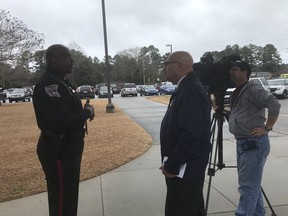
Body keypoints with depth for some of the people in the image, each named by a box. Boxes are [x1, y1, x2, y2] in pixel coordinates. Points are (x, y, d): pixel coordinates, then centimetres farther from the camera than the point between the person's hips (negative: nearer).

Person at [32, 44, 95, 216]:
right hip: (59, 151, -10)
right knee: (63, 200, 3)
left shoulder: (60, 81, 12)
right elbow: (61, 122, -31)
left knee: (68, 196, 24)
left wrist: (84, 111, 0)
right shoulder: (48, 84, -21)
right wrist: (87, 112, -16)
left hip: (68, 148, 10)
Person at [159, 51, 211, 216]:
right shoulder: (188, 88, 11)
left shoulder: (191, 90, -21)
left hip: (184, 169, -10)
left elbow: (191, 134, -28)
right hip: (186, 167, 10)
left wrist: (171, 165, -19)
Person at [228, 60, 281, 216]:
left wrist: (267, 128, -19)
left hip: (254, 143, -9)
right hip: (242, 143, 9)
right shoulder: (237, 92, 16)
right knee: (252, 184, 18)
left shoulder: (253, 89, -11)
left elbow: (274, 105, -21)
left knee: (247, 185, -3)